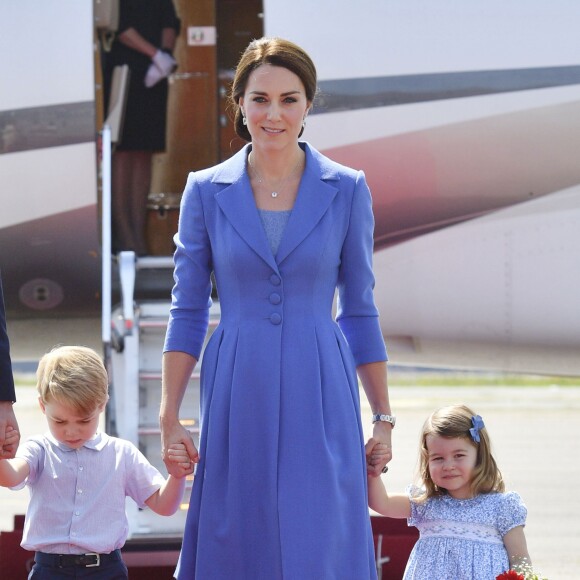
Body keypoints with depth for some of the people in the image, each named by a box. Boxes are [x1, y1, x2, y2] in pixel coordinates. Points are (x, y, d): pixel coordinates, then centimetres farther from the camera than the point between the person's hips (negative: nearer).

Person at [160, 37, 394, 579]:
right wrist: (169, 418, 0)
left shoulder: (347, 190, 3)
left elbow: (359, 312, 8)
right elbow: (187, 313, 6)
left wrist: (384, 419, 8)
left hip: (318, 401, -1)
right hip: (237, 400, 1)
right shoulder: (205, 191, 4)